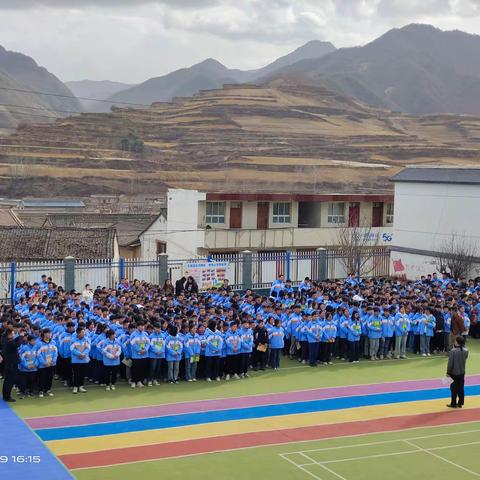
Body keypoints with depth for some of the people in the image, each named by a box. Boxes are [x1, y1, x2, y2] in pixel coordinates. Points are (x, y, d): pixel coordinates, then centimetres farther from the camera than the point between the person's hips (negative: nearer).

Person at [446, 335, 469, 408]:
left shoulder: (452, 351, -21)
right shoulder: (466, 351, -5)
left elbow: (450, 363, -18)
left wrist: (448, 372, -7)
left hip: (454, 373, -5)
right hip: (462, 372, 5)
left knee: (454, 389, 5)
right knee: (461, 388, 14)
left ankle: (453, 404, 13)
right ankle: (460, 403, 20)